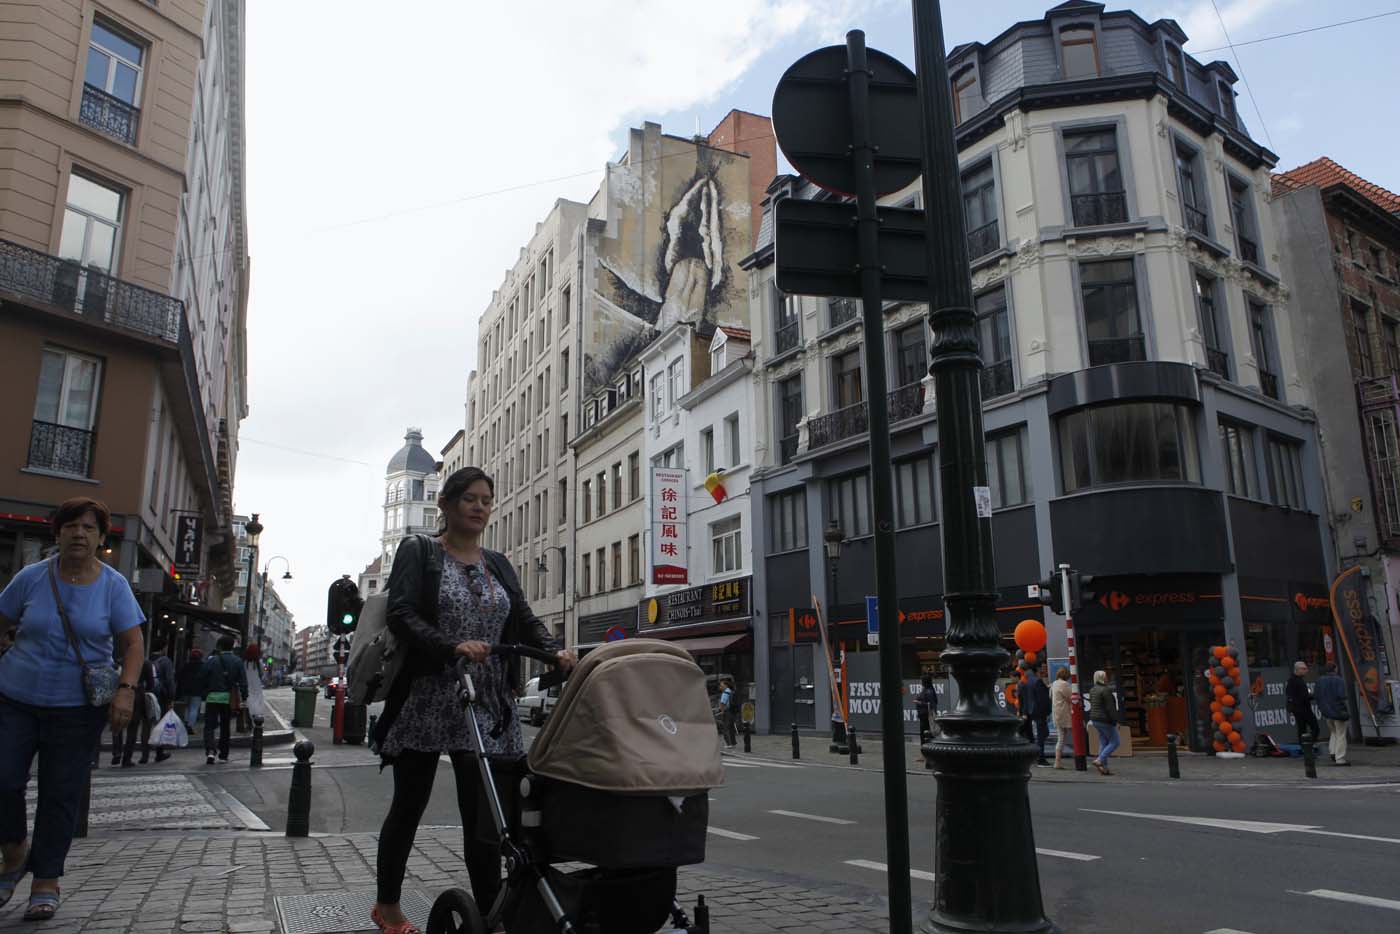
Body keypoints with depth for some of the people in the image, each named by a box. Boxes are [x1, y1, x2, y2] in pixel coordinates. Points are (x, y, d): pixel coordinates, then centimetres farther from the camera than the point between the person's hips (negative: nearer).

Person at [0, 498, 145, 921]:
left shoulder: (113, 585, -2)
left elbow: (133, 644, -3)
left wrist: (126, 690, -16)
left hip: (77, 707, -1)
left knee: (60, 794, 3)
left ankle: (46, 882, 17)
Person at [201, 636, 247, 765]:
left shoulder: (211, 660, -4)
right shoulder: (237, 662, 1)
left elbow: (202, 678, -2)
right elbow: (243, 681, -2)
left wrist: (203, 694, 9)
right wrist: (244, 697, 3)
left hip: (213, 697, -2)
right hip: (228, 698, 2)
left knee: (209, 725, 1)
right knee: (225, 726, 14)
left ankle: (210, 750, -20)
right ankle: (223, 754, 19)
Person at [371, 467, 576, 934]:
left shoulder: (498, 565, 13)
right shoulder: (418, 551, -1)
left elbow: (525, 620, 4)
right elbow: (401, 616, -14)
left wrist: (555, 650, -17)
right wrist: (454, 647, -29)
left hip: (486, 706, 3)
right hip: (425, 701, -3)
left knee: (485, 817, 0)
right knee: (408, 807, 12)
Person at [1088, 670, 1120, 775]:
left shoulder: (1092, 690, 10)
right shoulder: (1106, 690, -17)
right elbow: (1110, 708, -19)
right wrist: (1115, 722, -14)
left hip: (1095, 719, 9)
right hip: (1105, 720, -9)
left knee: (1103, 742, 11)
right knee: (1114, 742, 2)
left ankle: (1104, 768, 8)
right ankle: (1099, 760, -9)